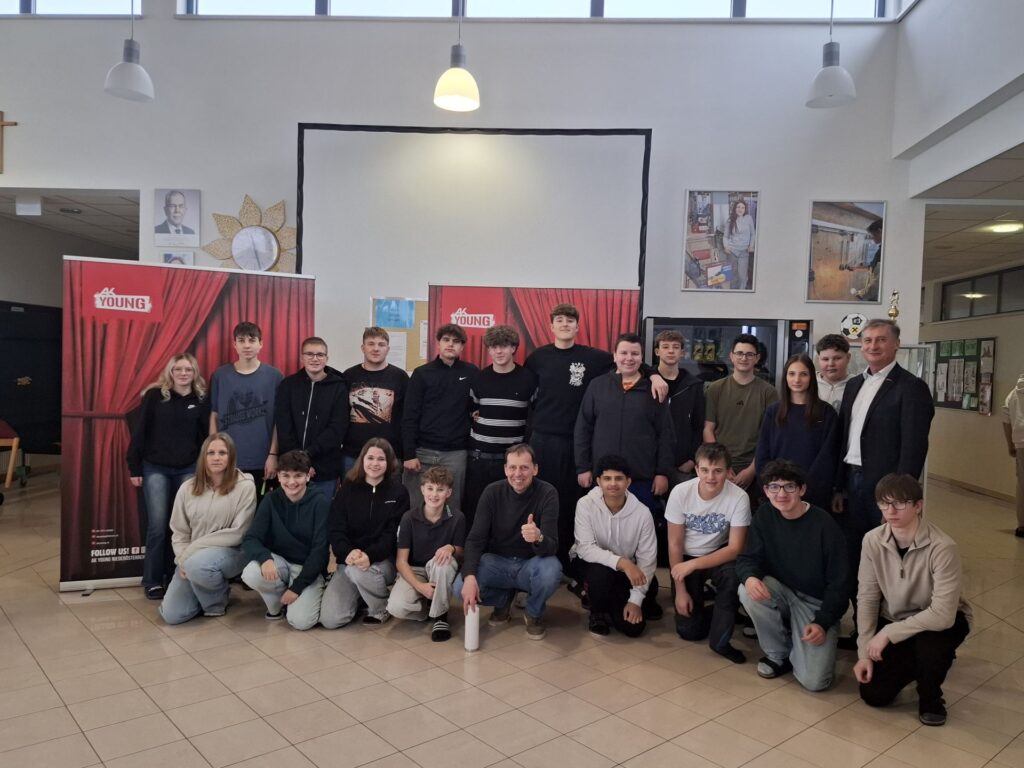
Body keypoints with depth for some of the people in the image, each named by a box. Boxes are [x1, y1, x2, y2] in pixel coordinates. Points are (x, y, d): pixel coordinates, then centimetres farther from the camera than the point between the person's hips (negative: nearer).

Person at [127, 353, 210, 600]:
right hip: (155, 469, -2)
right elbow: (139, 432, -1)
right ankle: (152, 580, 8)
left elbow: (206, 437, 7)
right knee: (157, 525, -4)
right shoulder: (154, 396, -1)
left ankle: (176, 577, 16)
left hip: (188, 470, 2)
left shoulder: (201, 400, 4)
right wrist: (134, 468, -4)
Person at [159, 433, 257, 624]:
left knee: (198, 564, -37)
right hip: (193, 557, 4)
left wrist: (194, 548, -16)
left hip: (230, 552, -4)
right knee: (171, 615, -9)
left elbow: (237, 533, -15)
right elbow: (179, 533, 6)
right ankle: (208, 591, 22)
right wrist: (183, 559, -13)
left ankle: (217, 602, -3)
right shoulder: (187, 488, 2)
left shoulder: (245, 486, -12)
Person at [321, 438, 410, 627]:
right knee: (329, 619, -15)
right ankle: (358, 596, 19)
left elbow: (393, 533, -9)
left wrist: (369, 555, -28)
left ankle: (381, 608, -6)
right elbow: (334, 528, -4)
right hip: (349, 560, 2)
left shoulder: (398, 492, -1)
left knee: (357, 570, -37)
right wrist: (348, 553, -25)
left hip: (383, 560, -2)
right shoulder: (347, 488, 4)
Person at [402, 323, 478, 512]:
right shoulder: (422, 373, 2)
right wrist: (409, 454, -7)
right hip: (422, 452, 0)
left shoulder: (471, 373, 5)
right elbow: (409, 417, -1)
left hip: (456, 454, 1)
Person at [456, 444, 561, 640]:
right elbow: (475, 539, -13)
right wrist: (469, 576, -30)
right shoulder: (492, 492, -11)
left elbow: (552, 547, -23)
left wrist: (539, 538, -48)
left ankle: (534, 613, 1)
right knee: (462, 588, -25)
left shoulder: (547, 493, -17)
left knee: (551, 570, -35)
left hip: (530, 564, -1)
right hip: (497, 561, 2)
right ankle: (502, 601, 11)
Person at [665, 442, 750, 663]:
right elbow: (675, 543, -12)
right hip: (685, 558, 1)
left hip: (718, 555, 0)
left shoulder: (739, 497, -24)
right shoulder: (680, 492, -21)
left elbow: (735, 548, -23)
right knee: (688, 631, -5)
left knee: (733, 574, -35)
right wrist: (680, 590, -11)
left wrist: (694, 564, -34)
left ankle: (720, 640, -13)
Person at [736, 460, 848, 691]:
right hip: (782, 593, 4)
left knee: (814, 681, -21)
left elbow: (837, 582, -14)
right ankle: (778, 653, -3)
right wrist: (750, 577, -31)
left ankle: (794, 651, 17)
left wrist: (822, 622, -22)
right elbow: (748, 558, -7)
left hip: (817, 602, -4)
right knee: (748, 591, -30)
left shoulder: (824, 524, -19)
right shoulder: (765, 515, -7)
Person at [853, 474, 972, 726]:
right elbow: (867, 597, -9)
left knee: (928, 642, -39)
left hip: (941, 621, -3)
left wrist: (888, 633, -28)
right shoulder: (873, 540, -16)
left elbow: (943, 614, -32)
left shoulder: (942, 548, -28)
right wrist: (865, 652, -12)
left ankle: (930, 697, -4)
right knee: (873, 694, -10)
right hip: (893, 621, 4)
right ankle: (916, 664, 24)